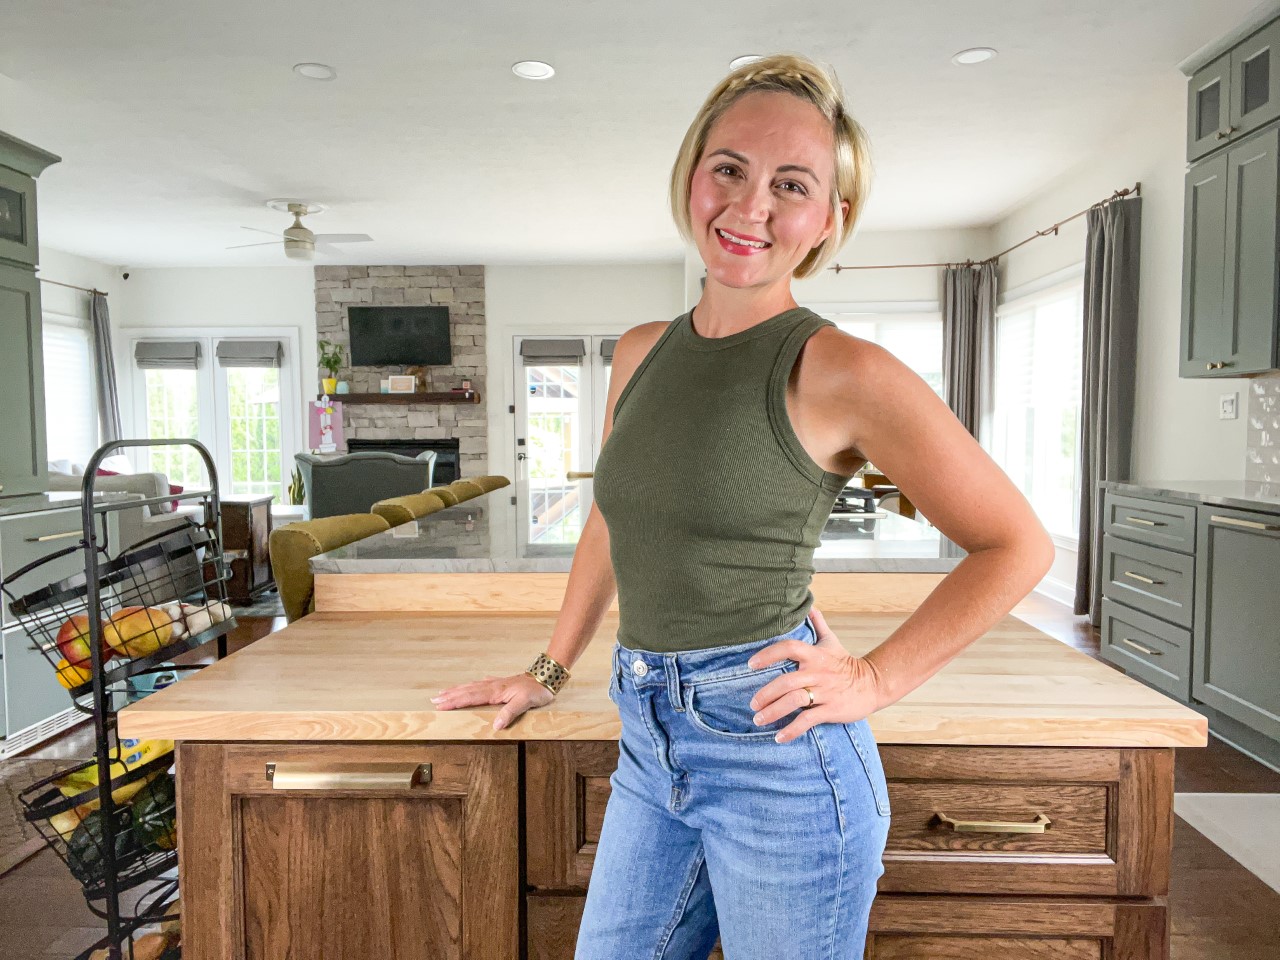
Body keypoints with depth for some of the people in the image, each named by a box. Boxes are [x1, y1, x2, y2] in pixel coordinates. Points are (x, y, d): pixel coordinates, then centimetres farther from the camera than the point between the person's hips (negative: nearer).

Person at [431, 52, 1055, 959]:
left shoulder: (840, 372, -13)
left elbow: (1018, 545, -6)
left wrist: (877, 679, -10)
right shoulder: (642, 353, 5)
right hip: (648, 741, 6)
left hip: (776, 748, -5)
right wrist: (550, 670, 22)